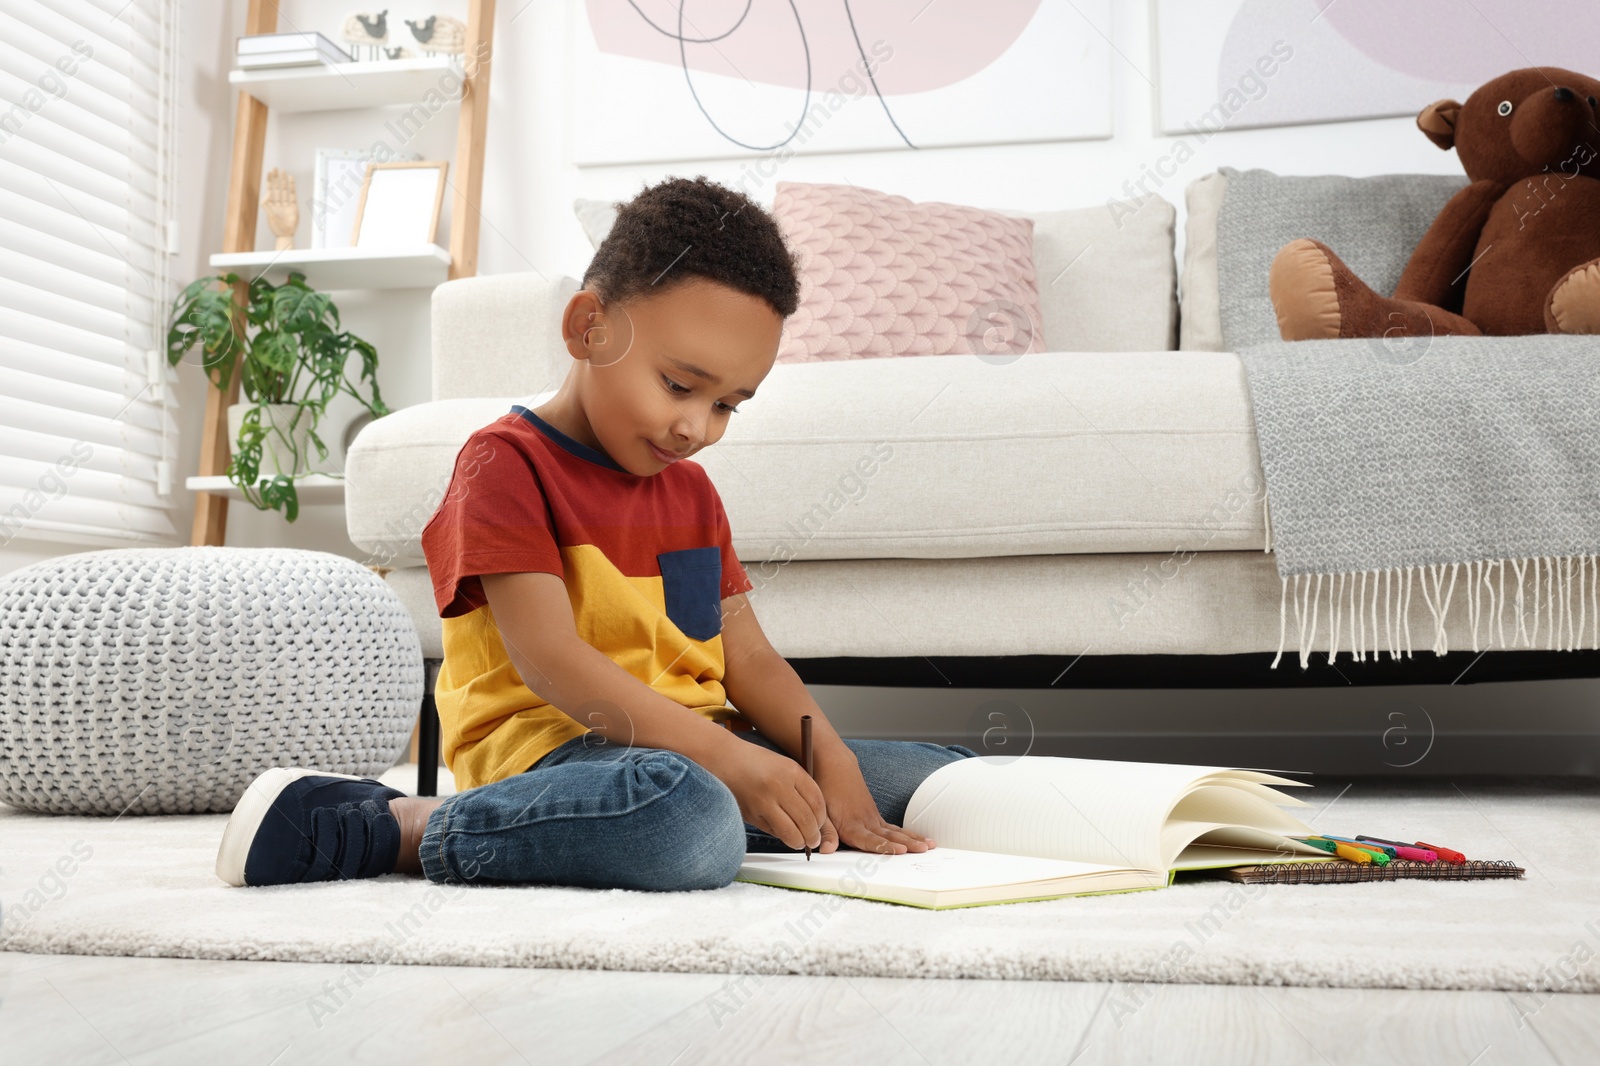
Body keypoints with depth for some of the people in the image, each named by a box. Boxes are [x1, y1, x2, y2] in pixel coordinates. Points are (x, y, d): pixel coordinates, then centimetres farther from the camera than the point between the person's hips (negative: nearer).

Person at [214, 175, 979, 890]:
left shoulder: (690, 491, 21)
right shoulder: (507, 461, -4)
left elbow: (748, 659, 14)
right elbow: (548, 660, -16)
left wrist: (830, 764, -6)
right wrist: (728, 760, -23)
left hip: (699, 751, 8)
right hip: (553, 743, -8)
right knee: (688, 822, -42)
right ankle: (396, 828, -21)